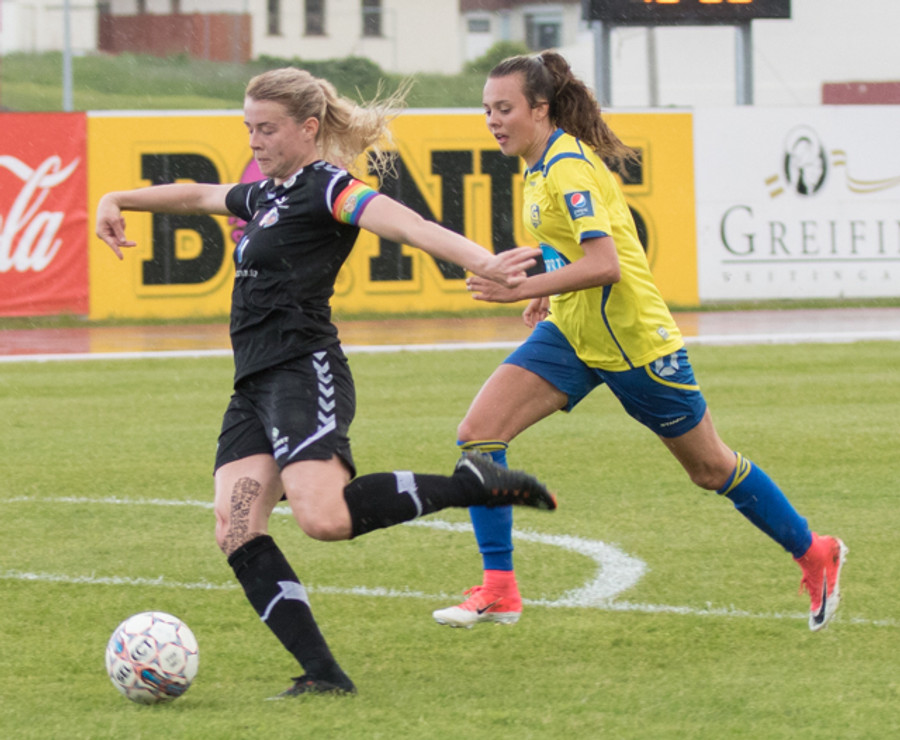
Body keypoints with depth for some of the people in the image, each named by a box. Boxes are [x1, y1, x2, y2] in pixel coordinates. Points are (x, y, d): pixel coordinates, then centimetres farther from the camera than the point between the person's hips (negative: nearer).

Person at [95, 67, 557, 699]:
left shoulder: (327, 186, -5)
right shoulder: (267, 194, 22)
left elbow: (406, 224, -22)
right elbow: (197, 195, 42)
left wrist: (482, 261, -37)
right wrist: (118, 201, 36)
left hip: (304, 370, -9)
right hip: (255, 385, 9)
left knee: (324, 517, -28)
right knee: (236, 531, -9)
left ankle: (475, 483, -11)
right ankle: (324, 675, -13)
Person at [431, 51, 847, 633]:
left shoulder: (567, 167, -24)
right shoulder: (545, 163, 4)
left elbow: (604, 263, -35)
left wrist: (523, 289, -38)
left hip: (633, 340, -8)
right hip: (569, 335, 8)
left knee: (711, 467, 8)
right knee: (478, 433, -11)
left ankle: (815, 556, 30)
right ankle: (499, 590, -7)